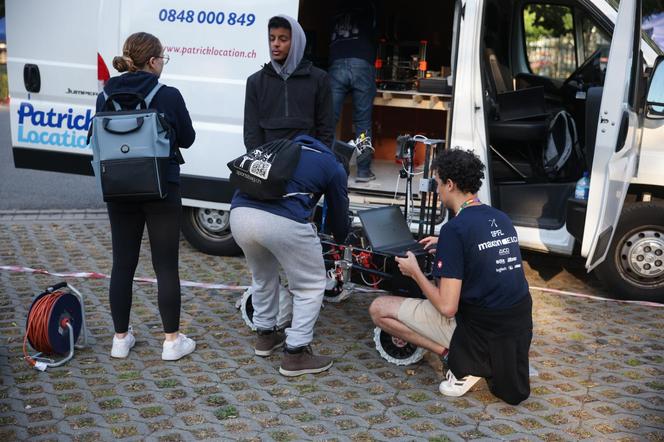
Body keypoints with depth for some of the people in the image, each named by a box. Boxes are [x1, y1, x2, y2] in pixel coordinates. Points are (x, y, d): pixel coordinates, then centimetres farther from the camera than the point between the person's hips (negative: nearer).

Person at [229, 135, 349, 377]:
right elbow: (338, 212, 29)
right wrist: (341, 238, 52)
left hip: (239, 213, 6)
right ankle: (295, 354, 16)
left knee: (262, 276, 31)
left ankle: (265, 335, 42)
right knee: (311, 285, 15)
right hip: (282, 220, -6)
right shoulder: (334, 167, 20)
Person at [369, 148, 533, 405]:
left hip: (479, 327, -9)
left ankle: (462, 360, -5)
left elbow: (447, 307, -21)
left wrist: (414, 272, -5)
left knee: (379, 309, 0)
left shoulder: (455, 229, -18)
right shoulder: (501, 218, 5)